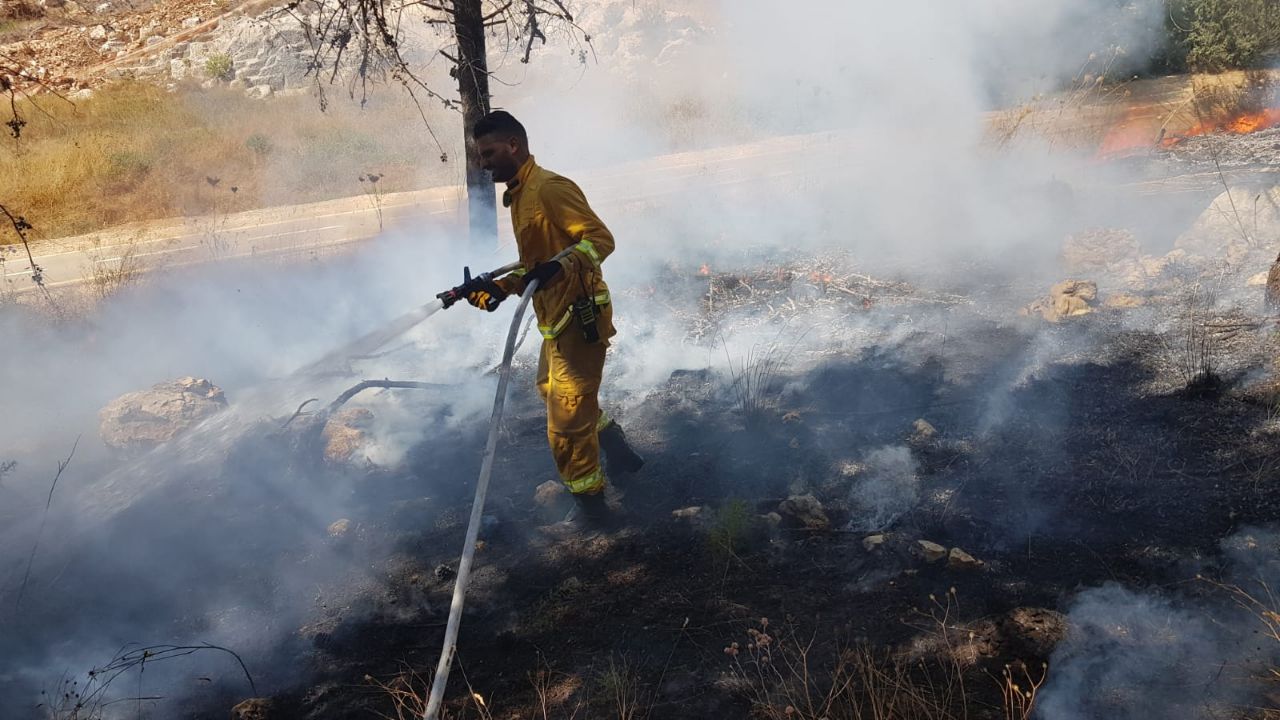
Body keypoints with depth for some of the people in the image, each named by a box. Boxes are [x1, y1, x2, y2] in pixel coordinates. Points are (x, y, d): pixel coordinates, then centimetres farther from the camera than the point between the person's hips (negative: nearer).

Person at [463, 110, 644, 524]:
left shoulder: (549, 188, -17)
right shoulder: (518, 195, 15)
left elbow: (600, 238, -24)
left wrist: (557, 267, -38)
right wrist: (500, 288, 8)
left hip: (579, 318, -11)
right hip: (556, 319, 11)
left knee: (567, 417, -5)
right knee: (552, 391, 27)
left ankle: (589, 503, 9)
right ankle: (619, 453, 41)